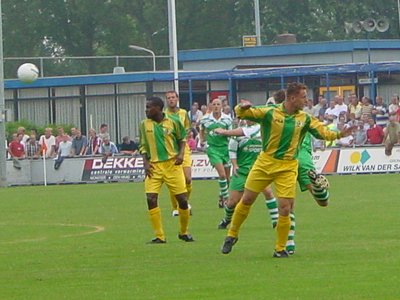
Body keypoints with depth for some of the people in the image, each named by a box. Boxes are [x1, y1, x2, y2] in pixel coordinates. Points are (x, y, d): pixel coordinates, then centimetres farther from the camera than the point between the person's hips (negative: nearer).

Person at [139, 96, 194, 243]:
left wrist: (181, 153, -3)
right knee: (151, 199, -13)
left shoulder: (172, 123, -1)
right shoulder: (144, 124, 4)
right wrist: (145, 162, -2)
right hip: (154, 166, 1)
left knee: (182, 199, -2)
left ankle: (184, 232, 21)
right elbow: (143, 145, 11)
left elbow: (182, 138, 12)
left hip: (172, 164, -1)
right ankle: (159, 236, -4)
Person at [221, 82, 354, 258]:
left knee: (285, 208, -8)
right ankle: (232, 235, 26)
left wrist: (338, 135, -13)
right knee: (247, 200, 6)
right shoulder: (270, 113, -7)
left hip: (288, 167, 1)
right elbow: (241, 113, -8)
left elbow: (322, 132, 6)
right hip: (264, 163, -1)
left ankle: (280, 249, 5)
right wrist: (242, 107, -31)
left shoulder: (305, 119, 3)